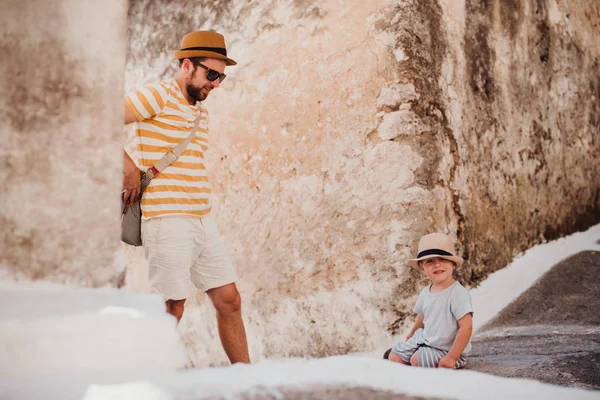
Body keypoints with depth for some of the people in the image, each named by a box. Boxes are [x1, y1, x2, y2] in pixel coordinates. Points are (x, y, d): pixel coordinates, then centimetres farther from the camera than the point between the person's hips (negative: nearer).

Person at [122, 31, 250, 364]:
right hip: (168, 222, -8)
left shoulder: (200, 110, 18)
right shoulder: (159, 95, -7)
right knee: (171, 309, -3)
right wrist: (128, 166, -12)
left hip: (203, 221, 8)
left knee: (229, 301, 10)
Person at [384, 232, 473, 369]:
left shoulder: (458, 293, -25)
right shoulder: (425, 292, -1)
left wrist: (451, 358, -27)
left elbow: (466, 327, -28)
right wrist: (412, 333, 36)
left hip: (447, 350, -7)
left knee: (416, 360, -25)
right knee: (394, 357, 5)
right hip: (424, 339, 7)